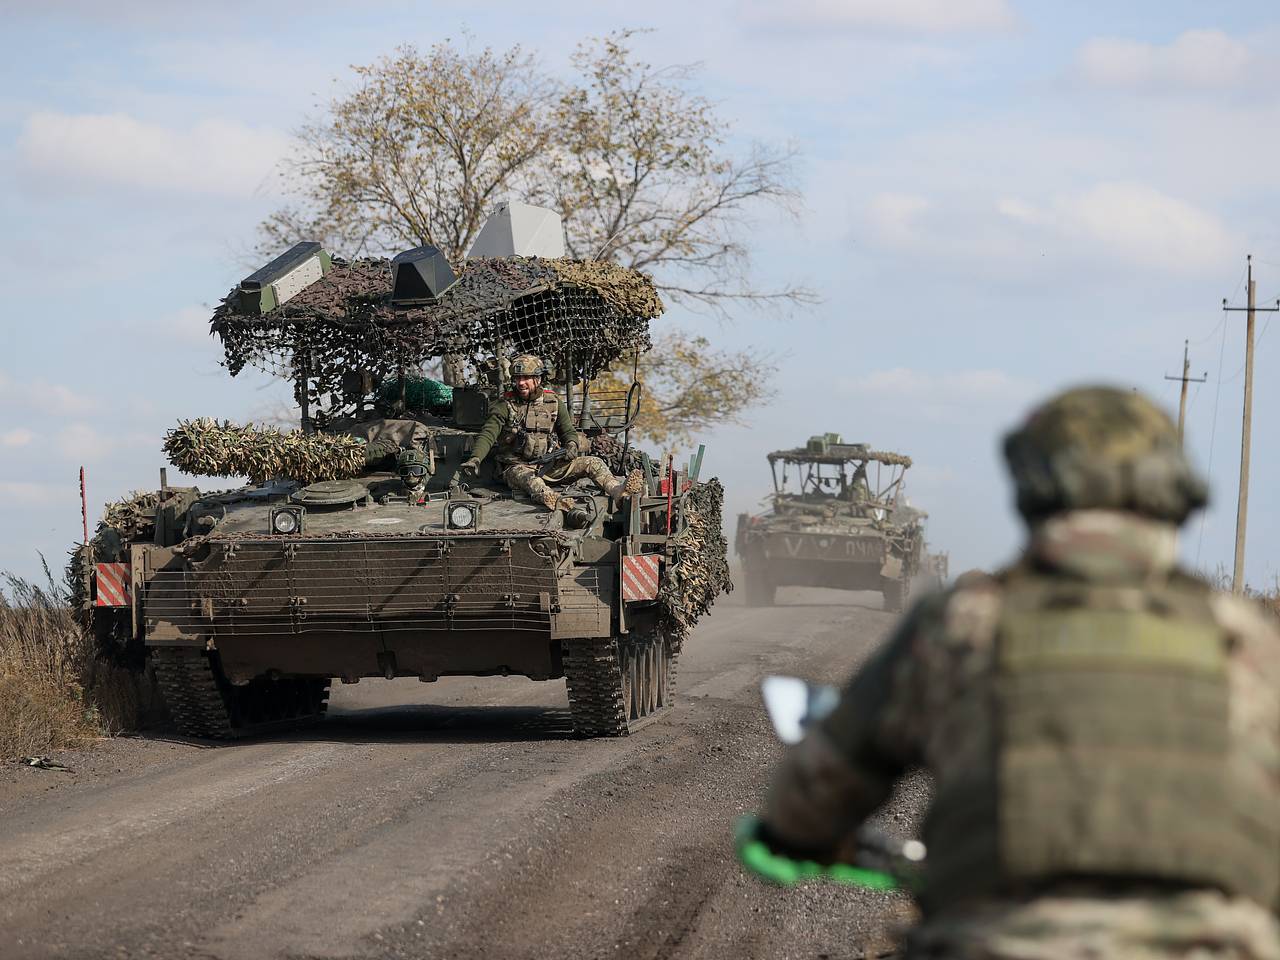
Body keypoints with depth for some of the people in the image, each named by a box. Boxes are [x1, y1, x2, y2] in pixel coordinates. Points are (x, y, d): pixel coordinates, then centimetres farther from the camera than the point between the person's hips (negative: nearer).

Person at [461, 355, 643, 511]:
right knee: (528, 478, -41)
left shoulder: (554, 402, 10)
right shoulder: (505, 406, -1)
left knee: (593, 463, -14)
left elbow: (569, 431, 15)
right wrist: (475, 459, -27)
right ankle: (550, 500, -73)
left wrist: (571, 445, -9)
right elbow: (488, 434, -10)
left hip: (549, 466, 4)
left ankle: (620, 490, -40)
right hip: (517, 466, -4)